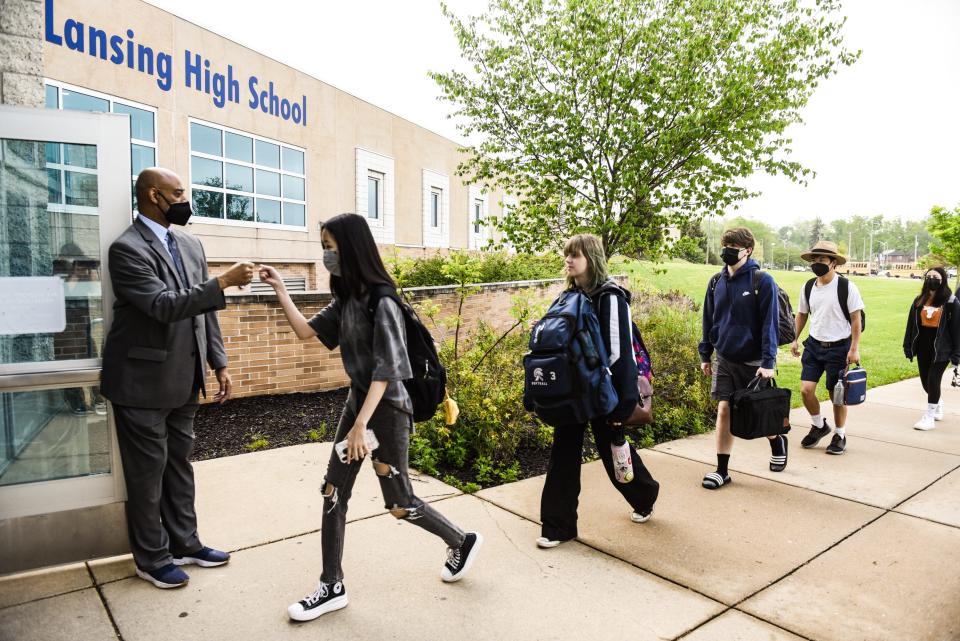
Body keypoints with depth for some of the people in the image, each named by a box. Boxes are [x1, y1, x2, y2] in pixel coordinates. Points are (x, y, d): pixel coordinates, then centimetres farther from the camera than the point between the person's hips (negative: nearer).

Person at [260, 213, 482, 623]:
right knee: (333, 493, 9)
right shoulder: (345, 299, 4)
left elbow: (386, 370, -23)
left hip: (387, 409, -8)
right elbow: (306, 331, 9)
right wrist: (279, 288, 4)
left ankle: (462, 542, 30)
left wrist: (361, 425, -24)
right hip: (357, 401, 8)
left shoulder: (381, 302, -20)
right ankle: (332, 587, 24)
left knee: (399, 503, 6)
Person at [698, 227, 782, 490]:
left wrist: (768, 362, -17)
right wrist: (705, 355, 10)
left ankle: (777, 442, 43)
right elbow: (709, 320, 11)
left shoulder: (762, 281, -11)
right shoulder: (716, 282, 3)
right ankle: (722, 470, 10)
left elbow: (769, 324, -13)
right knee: (724, 410, 1)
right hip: (724, 359, 3)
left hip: (753, 361, -3)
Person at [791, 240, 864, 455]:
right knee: (806, 389, -4)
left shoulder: (847, 287, -11)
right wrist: (795, 339, 8)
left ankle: (840, 435, 25)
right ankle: (819, 425, 22)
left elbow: (856, 319, -9)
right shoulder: (808, 287, 3)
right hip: (814, 345, 4)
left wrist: (854, 349, -12)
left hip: (839, 347, -4)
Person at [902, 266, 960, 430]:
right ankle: (938, 405, 41)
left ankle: (929, 417, 3)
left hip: (941, 348, -5)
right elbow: (911, 324, 10)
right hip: (923, 347, 5)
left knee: (933, 380, -7)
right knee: (926, 382, 12)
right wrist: (908, 346, 7)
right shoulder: (919, 300, 7)